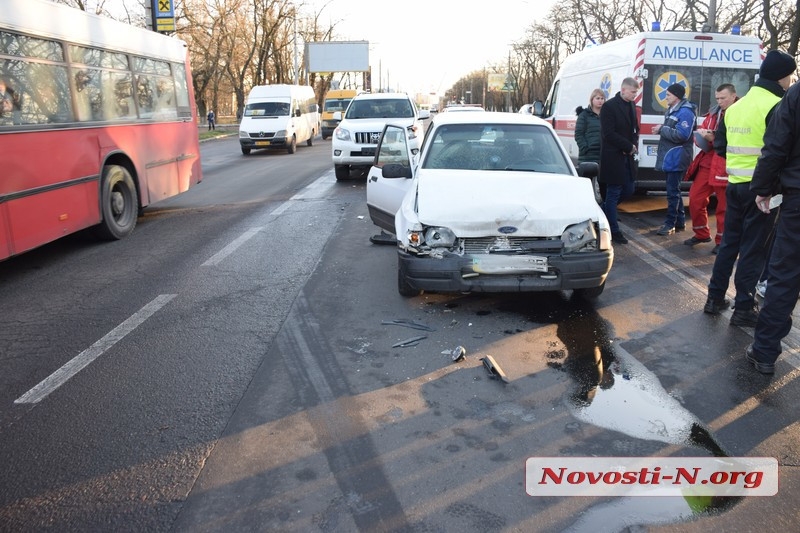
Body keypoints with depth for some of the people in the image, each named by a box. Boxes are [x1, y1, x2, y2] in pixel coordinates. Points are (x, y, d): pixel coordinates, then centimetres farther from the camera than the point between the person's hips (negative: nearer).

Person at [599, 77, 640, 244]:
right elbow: (609, 134, -17)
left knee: (628, 190, 12)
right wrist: (629, 146, -14)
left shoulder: (632, 105, 12)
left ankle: (604, 210, 33)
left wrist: (634, 146, -2)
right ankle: (614, 231, 6)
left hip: (627, 156, 8)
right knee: (614, 193, -1)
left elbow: (635, 129, 18)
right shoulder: (609, 106, -11)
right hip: (613, 157, -8)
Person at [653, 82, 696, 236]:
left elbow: (682, 135, -23)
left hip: (677, 158, -10)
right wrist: (661, 130, 5)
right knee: (673, 190, 15)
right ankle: (680, 221, 23)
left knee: (673, 191, -6)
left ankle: (670, 224, 0)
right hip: (670, 157, 10)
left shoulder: (685, 112, -15)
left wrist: (662, 129, -16)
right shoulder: (672, 110, 16)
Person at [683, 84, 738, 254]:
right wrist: (702, 134, 0)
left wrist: (714, 139, -19)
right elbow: (702, 129, 23)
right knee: (695, 198, 8)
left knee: (724, 205, 2)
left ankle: (722, 240, 15)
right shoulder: (714, 112, 14)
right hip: (707, 161, 7)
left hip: (726, 166, -6)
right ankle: (701, 234, 26)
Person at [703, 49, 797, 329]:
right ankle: (744, 309, 6)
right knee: (753, 248, 0)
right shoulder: (776, 106, -14)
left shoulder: (735, 106, 11)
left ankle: (715, 298, 20)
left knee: (729, 243, 15)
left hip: (735, 185, 7)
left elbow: (720, 145, 15)